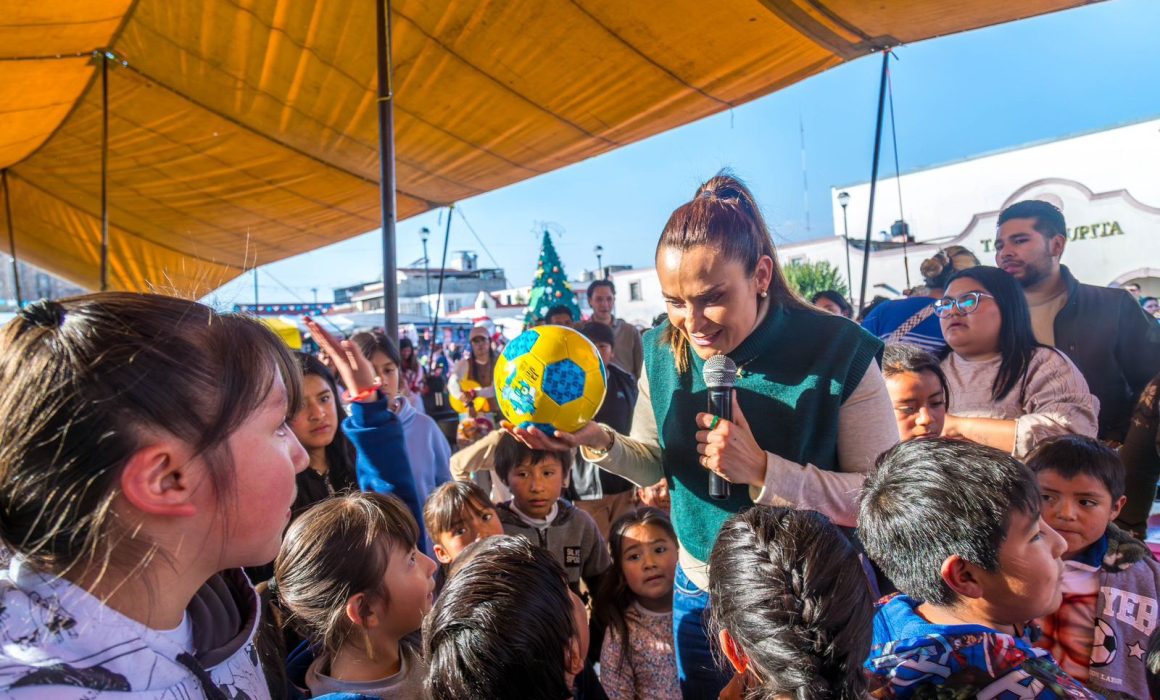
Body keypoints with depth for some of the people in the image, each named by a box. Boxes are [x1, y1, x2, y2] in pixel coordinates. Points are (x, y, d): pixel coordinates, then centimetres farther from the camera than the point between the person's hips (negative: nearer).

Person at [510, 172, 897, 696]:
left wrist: (762, 470, -32)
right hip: (700, 595, 4)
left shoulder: (838, 352, -23)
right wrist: (598, 441, -18)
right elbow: (657, 463, 2)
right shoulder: (663, 352, -10)